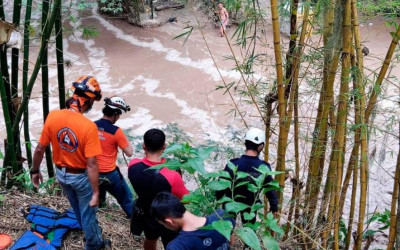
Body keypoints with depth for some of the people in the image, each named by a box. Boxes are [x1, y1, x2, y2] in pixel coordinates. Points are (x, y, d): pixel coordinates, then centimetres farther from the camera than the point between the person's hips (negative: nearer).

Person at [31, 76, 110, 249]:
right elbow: (91, 164, -28)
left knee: (78, 210, 29)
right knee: (87, 212, 19)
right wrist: (96, 193, -20)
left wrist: (35, 171, 8)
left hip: (61, 174, 6)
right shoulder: (88, 127, -31)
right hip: (81, 176, -6)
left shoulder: (52, 116, -17)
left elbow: (40, 149, -8)